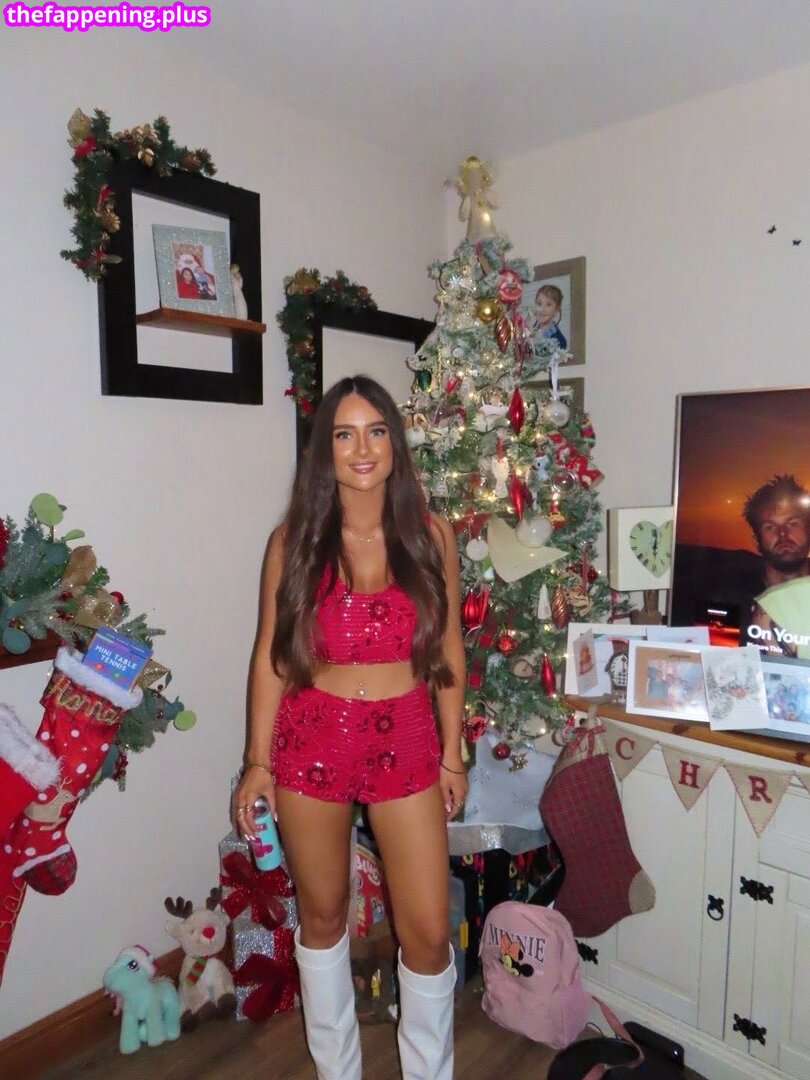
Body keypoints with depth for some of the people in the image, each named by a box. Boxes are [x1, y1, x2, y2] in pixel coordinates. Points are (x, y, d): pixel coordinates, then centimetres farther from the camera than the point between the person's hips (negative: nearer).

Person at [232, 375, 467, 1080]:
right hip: (312, 742, 0)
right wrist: (257, 763, 0)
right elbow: (270, 655, -1)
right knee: (322, 916, 18)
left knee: (428, 931, 6)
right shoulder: (294, 540, -5)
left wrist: (452, 754, 5)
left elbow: (448, 649, 3)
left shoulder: (430, 536, -3)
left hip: (406, 743, 0)